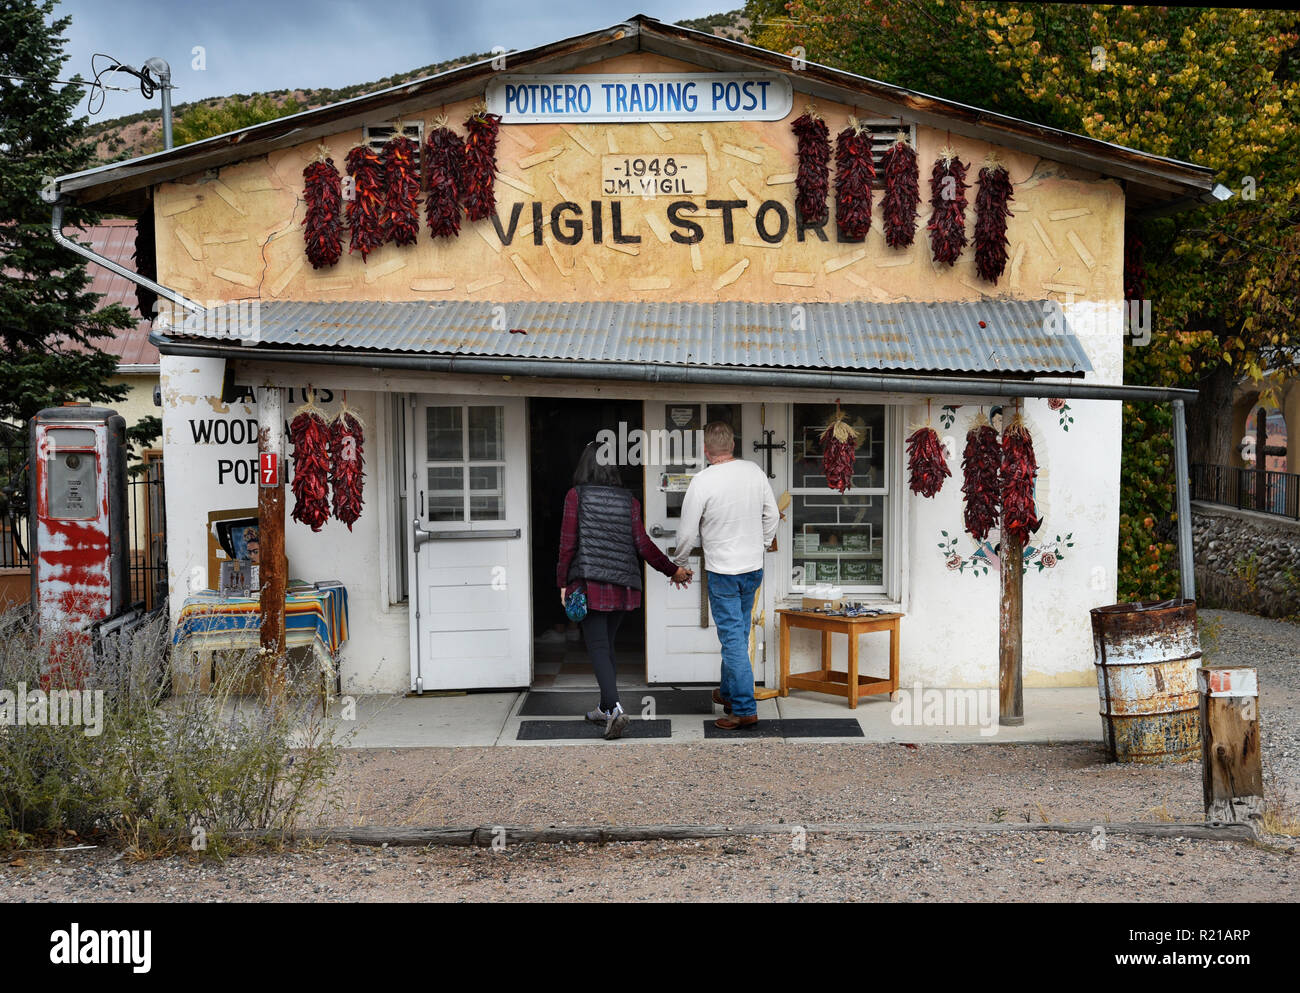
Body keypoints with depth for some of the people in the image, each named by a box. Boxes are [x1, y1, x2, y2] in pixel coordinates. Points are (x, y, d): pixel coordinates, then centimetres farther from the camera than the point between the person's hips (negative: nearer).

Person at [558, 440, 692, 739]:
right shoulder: (628, 500, 6)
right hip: (622, 583, 4)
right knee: (606, 643, 17)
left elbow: (568, 543, -4)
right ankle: (606, 708, 24)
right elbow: (643, 544, 0)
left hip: (590, 582, -4)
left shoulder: (576, 495, -2)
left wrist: (563, 583, 2)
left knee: (598, 646, -4)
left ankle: (615, 708, -20)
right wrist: (672, 570, 10)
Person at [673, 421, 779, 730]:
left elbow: (687, 531, -10)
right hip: (754, 568, 6)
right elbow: (772, 515, 9)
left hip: (722, 572, -6)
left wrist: (679, 564, 7)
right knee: (739, 633, 18)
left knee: (733, 638, -1)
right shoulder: (754, 471, -1)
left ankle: (745, 708, 0)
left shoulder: (702, 481, -17)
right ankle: (728, 692, 34)